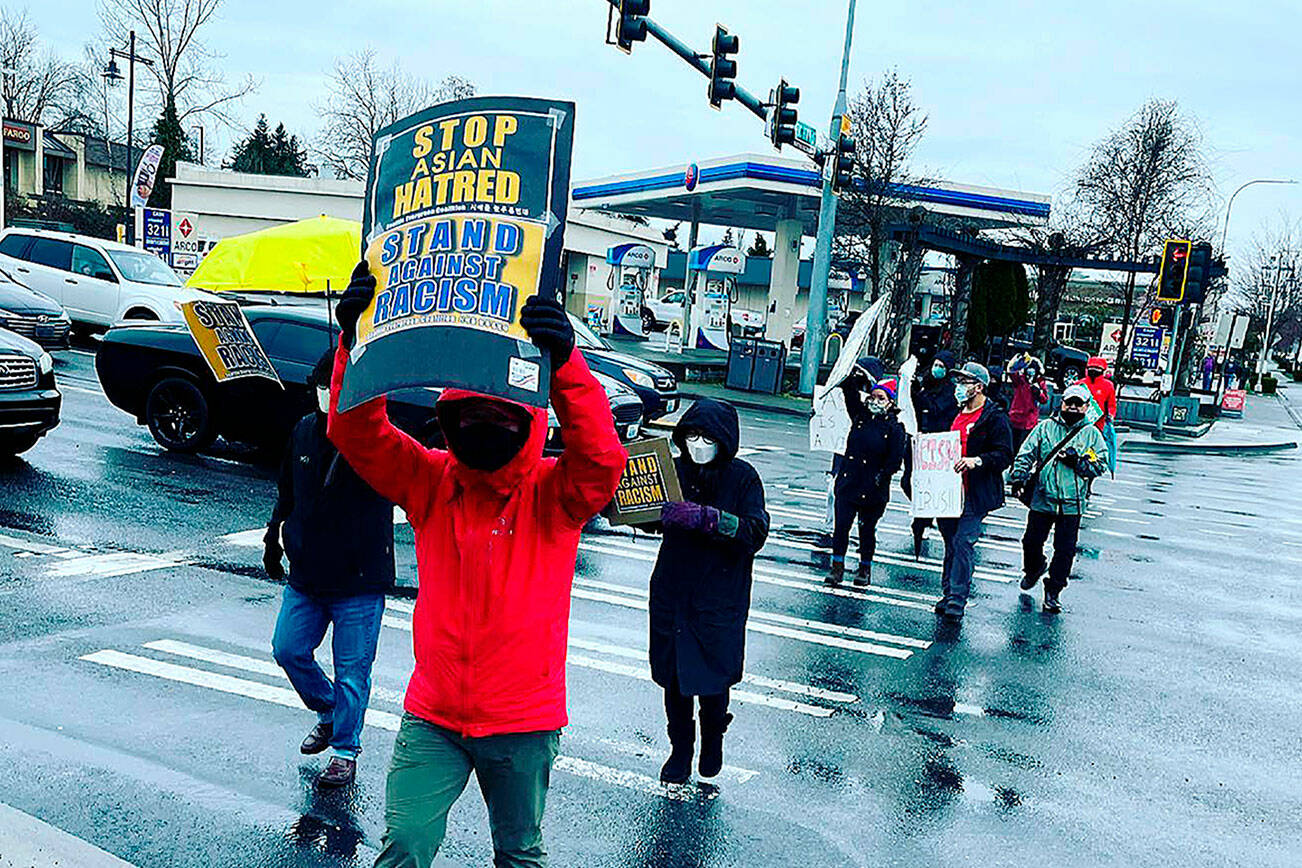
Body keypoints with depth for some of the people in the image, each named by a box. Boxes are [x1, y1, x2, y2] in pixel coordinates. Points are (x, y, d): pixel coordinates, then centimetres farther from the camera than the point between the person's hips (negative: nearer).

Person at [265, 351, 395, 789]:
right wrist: (273, 538, 22)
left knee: (351, 671, 3)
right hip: (305, 573, 6)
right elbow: (287, 493, 18)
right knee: (288, 649, 13)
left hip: (360, 581, -6)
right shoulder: (304, 431, 5)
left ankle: (345, 751, 21)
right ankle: (328, 712, 38)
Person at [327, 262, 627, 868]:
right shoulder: (430, 481, -4)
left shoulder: (554, 495, -11)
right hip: (433, 717, 1)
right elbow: (358, 435, -14)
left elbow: (602, 458, -31)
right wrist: (356, 342, -30)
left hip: (522, 722, -1)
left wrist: (563, 365, -46)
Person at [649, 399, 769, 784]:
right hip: (672, 593, 3)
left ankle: (713, 740, 34)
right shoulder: (675, 470, 1)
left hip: (720, 597, -3)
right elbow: (651, 520, 10)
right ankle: (680, 749, 30)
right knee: (674, 677, 9)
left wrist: (706, 517, -33)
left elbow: (756, 532, -21)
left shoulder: (743, 477, -9)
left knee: (712, 679, 5)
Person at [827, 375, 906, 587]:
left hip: (873, 488, -3)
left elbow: (895, 459, -8)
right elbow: (848, 390, 8)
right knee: (841, 524, -1)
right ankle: (837, 566, 9)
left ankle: (865, 569, 23)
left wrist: (881, 476, -13)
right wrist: (859, 377, -5)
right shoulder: (861, 415, 6)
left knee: (867, 528, 7)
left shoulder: (895, 428, -5)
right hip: (848, 480, 3)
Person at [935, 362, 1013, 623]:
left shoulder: (994, 418, -6)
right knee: (951, 545, 12)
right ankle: (947, 595, 20)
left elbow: (1005, 455, -13)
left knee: (963, 544, -12)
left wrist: (977, 460, -26)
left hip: (975, 495, -7)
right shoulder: (956, 414, 18)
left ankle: (956, 603, -8)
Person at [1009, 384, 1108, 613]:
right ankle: (1032, 571, 40)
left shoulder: (1092, 434, 4)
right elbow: (1026, 454, 3)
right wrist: (1019, 476, -10)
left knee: (1065, 550, 0)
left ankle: (1052, 593, 11)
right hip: (1042, 499, 1)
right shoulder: (1045, 427, 5)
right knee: (1031, 542, 9)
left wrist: (1077, 461, -14)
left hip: (1072, 504, -1)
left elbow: (1101, 465, 0)